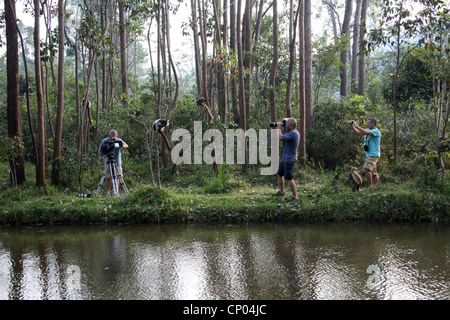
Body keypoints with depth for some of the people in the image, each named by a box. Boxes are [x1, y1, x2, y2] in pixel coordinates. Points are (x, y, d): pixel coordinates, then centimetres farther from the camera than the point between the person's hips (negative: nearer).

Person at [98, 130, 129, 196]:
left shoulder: (119, 140, -8)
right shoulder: (104, 141, -5)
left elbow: (126, 145, -21)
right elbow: (100, 150, 5)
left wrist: (122, 145, -43)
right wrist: (100, 156, -16)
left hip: (117, 162, 0)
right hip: (108, 162, 0)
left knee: (117, 178, 1)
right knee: (108, 178, -2)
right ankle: (107, 193, 4)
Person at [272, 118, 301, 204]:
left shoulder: (293, 133, -23)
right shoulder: (295, 132, 8)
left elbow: (281, 138, -28)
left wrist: (279, 127, -13)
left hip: (289, 160, -11)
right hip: (285, 159, 11)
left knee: (289, 179, -9)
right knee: (279, 174, 22)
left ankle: (295, 197, -2)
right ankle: (281, 191, 36)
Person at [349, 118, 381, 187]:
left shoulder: (376, 131, -12)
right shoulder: (368, 130, 16)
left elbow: (365, 132, -27)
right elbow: (357, 133, 14)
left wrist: (356, 125, -21)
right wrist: (352, 126, 1)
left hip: (373, 154, -9)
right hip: (369, 155, 9)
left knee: (366, 169, -23)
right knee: (374, 173, 11)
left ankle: (370, 186, -20)